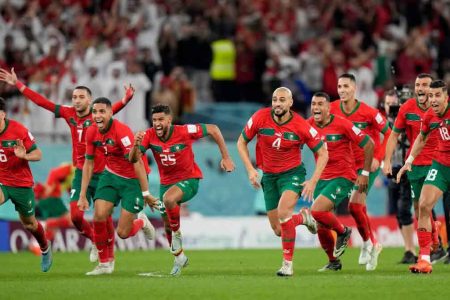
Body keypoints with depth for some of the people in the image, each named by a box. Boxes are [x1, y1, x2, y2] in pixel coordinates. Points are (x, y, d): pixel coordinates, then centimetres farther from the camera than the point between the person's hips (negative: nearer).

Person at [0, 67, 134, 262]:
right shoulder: (69, 114, 1)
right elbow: (42, 102, 7)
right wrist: (17, 84, 9)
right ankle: (95, 241, 23)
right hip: (81, 173, 4)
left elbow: (113, 109, -33)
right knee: (75, 215, -5)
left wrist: (126, 99, -55)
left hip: (101, 174, -4)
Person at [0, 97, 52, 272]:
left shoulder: (18, 130, -16)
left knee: (29, 223, 12)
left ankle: (45, 249, 42)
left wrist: (25, 156, -31)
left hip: (21, 183, -2)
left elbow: (38, 154, -10)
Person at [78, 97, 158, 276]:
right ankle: (105, 263, 3)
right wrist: (83, 195, 4)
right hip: (111, 175, 5)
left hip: (132, 180, -5)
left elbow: (137, 162, -26)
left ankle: (142, 222, 28)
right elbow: (88, 164, 5)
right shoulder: (91, 133, -6)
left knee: (123, 233, -8)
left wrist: (146, 194, -27)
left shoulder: (122, 131, -27)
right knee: (99, 217, -15)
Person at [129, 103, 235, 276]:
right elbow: (133, 159, -18)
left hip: (188, 179, -5)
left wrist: (225, 157, -11)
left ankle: (177, 233, -10)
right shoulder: (149, 136, -13)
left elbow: (213, 129, -12)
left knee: (168, 198, -36)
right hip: (166, 182, 5)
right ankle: (179, 257, 36)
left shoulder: (184, 132, -22)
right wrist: (136, 145, -40)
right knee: (167, 224, 12)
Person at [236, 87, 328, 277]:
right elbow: (241, 142, 1)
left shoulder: (301, 126, -17)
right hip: (269, 175, 3)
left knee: (283, 212, -30)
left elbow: (323, 154, -7)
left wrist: (313, 181, -15)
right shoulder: (260, 118, -13)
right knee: (278, 230, 3)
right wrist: (250, 169, -9)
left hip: (293, 172, -3)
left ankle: (288, 263, -18)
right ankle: (303, 217, 38)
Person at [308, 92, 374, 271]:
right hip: (322, 179, 6)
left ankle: (343, 232, 4)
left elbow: (368, 144, -8)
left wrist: (365, 173, -7)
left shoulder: (342, 125, -14)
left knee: (317, 211, -24)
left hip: (342, 177, -6)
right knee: (321, 227, 5)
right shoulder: (308, 125, -1)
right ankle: (333, 262, 27)